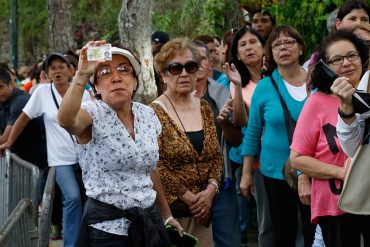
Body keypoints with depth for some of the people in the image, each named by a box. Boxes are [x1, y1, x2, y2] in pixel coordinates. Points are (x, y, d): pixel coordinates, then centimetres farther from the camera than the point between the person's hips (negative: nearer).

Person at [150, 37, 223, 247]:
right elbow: (155, 166, -15)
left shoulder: (204, 108, 10)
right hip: (169, 208, -6)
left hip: (203, 207, 6)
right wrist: (188, 197, -14)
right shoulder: (155, 113, -9)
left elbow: (216, 155, 10)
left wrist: (210, 190, -6)